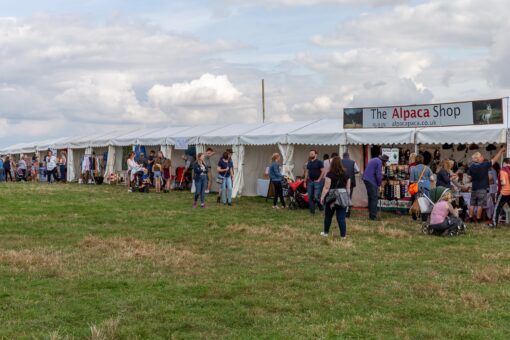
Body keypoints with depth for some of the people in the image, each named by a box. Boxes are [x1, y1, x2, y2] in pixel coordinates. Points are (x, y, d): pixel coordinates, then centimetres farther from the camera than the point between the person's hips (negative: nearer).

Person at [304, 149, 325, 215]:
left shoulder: (319, 162, -4)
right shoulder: (309, 163, 14)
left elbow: (323, 171, -7)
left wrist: (319, 179, -12)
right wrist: (305, 182, 12)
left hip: (317, 182, -6)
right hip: (310, 182, 6)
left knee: (316, 197, -11)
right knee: (310, 198, 4)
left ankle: (321, 207, 13)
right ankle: (312, 211, 10)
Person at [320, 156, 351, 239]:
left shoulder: (330, 174, -9)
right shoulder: (346, 174, 3)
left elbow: (326, 188, -11)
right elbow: (348, 187, 7)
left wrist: (322, 197, -4)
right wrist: (347, 198, 16)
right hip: (343, 198, 3)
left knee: (328, 216, 14)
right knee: (341, 218, 4)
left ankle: (326, 232, 26)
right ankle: (343, 235, 3)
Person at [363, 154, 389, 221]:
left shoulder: (373, 160, 20)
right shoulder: (379, 162, -10)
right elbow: (379, 175, -15)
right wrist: (379, 184, -3)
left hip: (366, 179, 10)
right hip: (371, 181, -10)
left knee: (370, 197, 16)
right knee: (374, 198, -6)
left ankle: (370, 214, 21)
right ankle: (373, 216, -8)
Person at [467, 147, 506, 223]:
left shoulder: (471, 167, -4)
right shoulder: (484, 165, -15)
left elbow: (469, 177, 3)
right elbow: (495, 159, -7)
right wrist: (501, 150, 2)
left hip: (474, 188, 4)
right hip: (482, 188, -4)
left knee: (472, 204, 12)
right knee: (480, 204, 2)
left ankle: (471, 217, 14)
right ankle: (478, 219, 5)